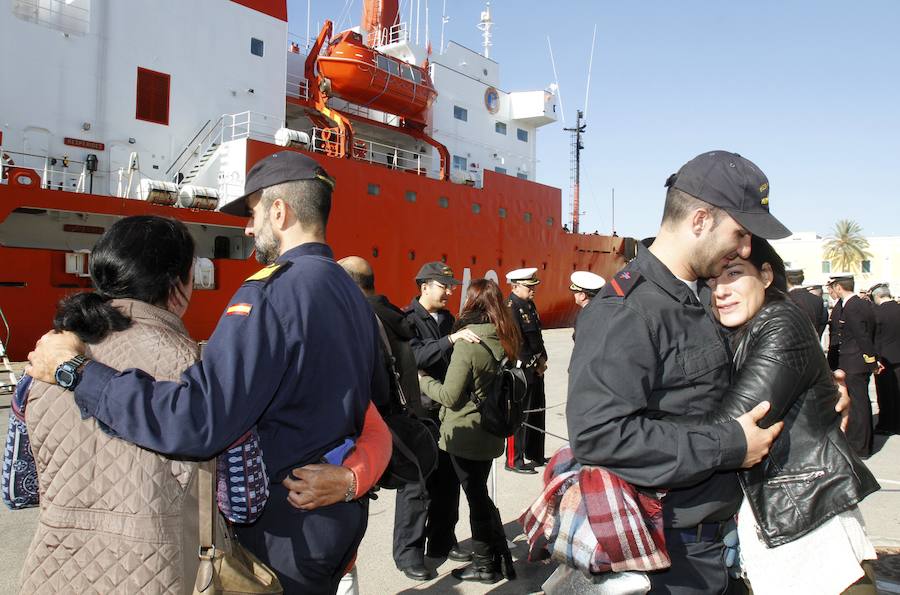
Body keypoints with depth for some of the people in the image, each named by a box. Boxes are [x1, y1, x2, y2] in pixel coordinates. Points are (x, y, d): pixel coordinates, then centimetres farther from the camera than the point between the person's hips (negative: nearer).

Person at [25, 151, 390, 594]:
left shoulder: (272, 291, -23)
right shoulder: (352, 292, 4)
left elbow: (196, 421, -31)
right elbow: (377, 395, 10)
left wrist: (75, 371, -22)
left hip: (288, 527, -7)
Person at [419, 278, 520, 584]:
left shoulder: (468, 343, -22)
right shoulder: (505, 339, -1)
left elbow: (450, 396, -18)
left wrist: (423, 381, -2)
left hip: (465, 434, -7)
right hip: (490, 431, 7)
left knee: (476, 497, 8)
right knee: (480, 493, 22)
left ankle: (486, 564, 24)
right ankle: (499, 556, 30)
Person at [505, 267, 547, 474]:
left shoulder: (529, 304, 12)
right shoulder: (511, 308, -17)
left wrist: (542, 358, 6)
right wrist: (534, 364, -12)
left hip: (535, 370, 9)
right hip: (520, 371, -9)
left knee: (537, 412, 16)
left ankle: (535, 456, 29)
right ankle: (514, 461, 9)